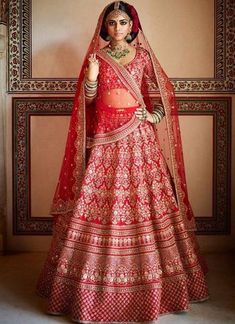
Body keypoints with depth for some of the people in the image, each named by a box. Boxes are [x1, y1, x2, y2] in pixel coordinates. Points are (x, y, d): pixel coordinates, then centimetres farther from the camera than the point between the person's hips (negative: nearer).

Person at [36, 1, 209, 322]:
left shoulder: (143, 56, 10)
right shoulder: (96, 56, 9)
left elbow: (163, 94, 13)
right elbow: (88, 98, 2)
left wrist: (153, 116, -6)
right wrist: (92, 73, -15)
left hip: (138, 137, 1)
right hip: (104, 138, 0)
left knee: (144, 202, 0)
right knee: (99, 205, -3)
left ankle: (149, 280, 15)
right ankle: (97, 287, 11)